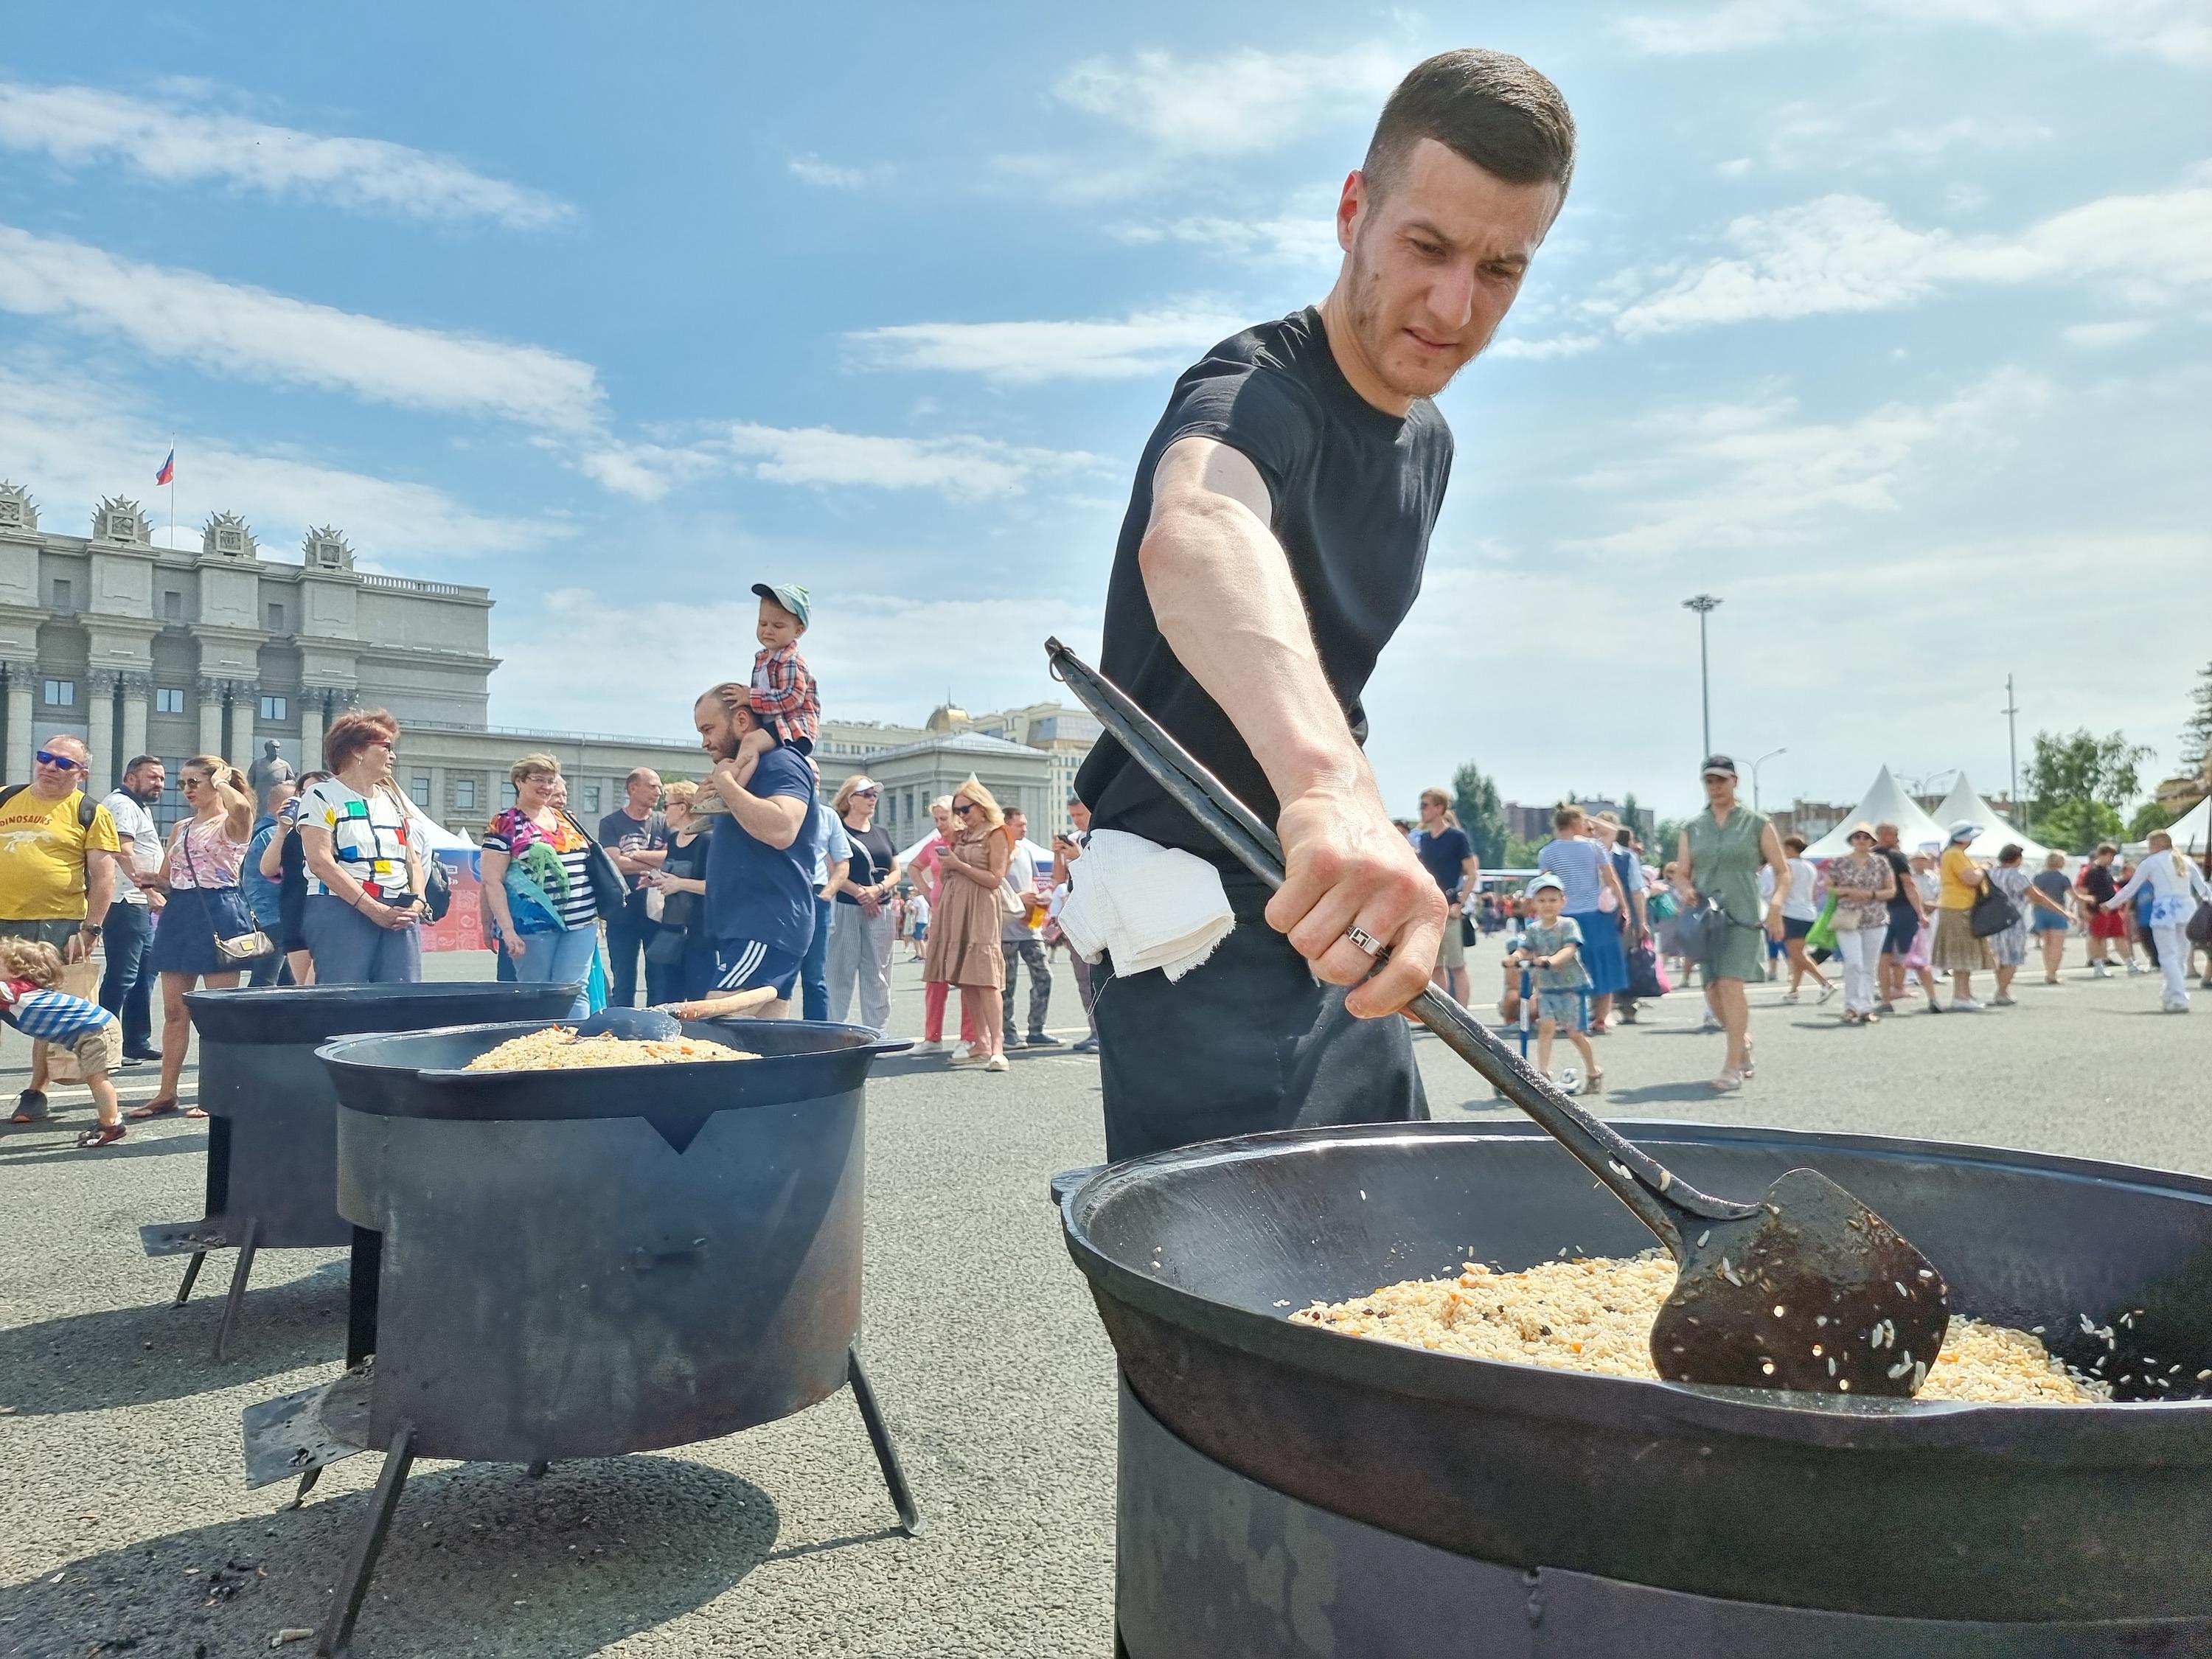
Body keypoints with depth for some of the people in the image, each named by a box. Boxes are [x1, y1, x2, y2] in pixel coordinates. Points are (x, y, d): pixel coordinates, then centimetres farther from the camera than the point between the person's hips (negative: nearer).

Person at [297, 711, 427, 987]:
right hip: (341, 911, -6)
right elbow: (320, 862, -10)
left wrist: (417, 903, 1)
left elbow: (413, 859, 21)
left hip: (399, 917, 6)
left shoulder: (393, 799, 22)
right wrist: (373, 909, -15)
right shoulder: (322, 796, 1)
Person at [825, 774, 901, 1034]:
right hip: (845, 910, -5)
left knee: (878, 976, 4)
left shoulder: (882, 833, 16)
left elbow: (896, 871, 12)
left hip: (880, 911, 5)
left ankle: (877, 1035, 8)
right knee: (842, 975, -3)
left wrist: (878, 889, -6)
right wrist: (859, 892, -15)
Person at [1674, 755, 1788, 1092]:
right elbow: (1681, 873, 16)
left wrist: (1776, 905, -9)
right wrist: (1686, 891, -7)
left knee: (1730, 984, -16)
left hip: (1742, 915, -4)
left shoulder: (1756, 824, 4)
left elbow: (1783, 871, 6)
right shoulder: (1692, 828, 12)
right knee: (1713, 990, 2)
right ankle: (1744, 1042, 29)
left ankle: (1733, 1067, -12)